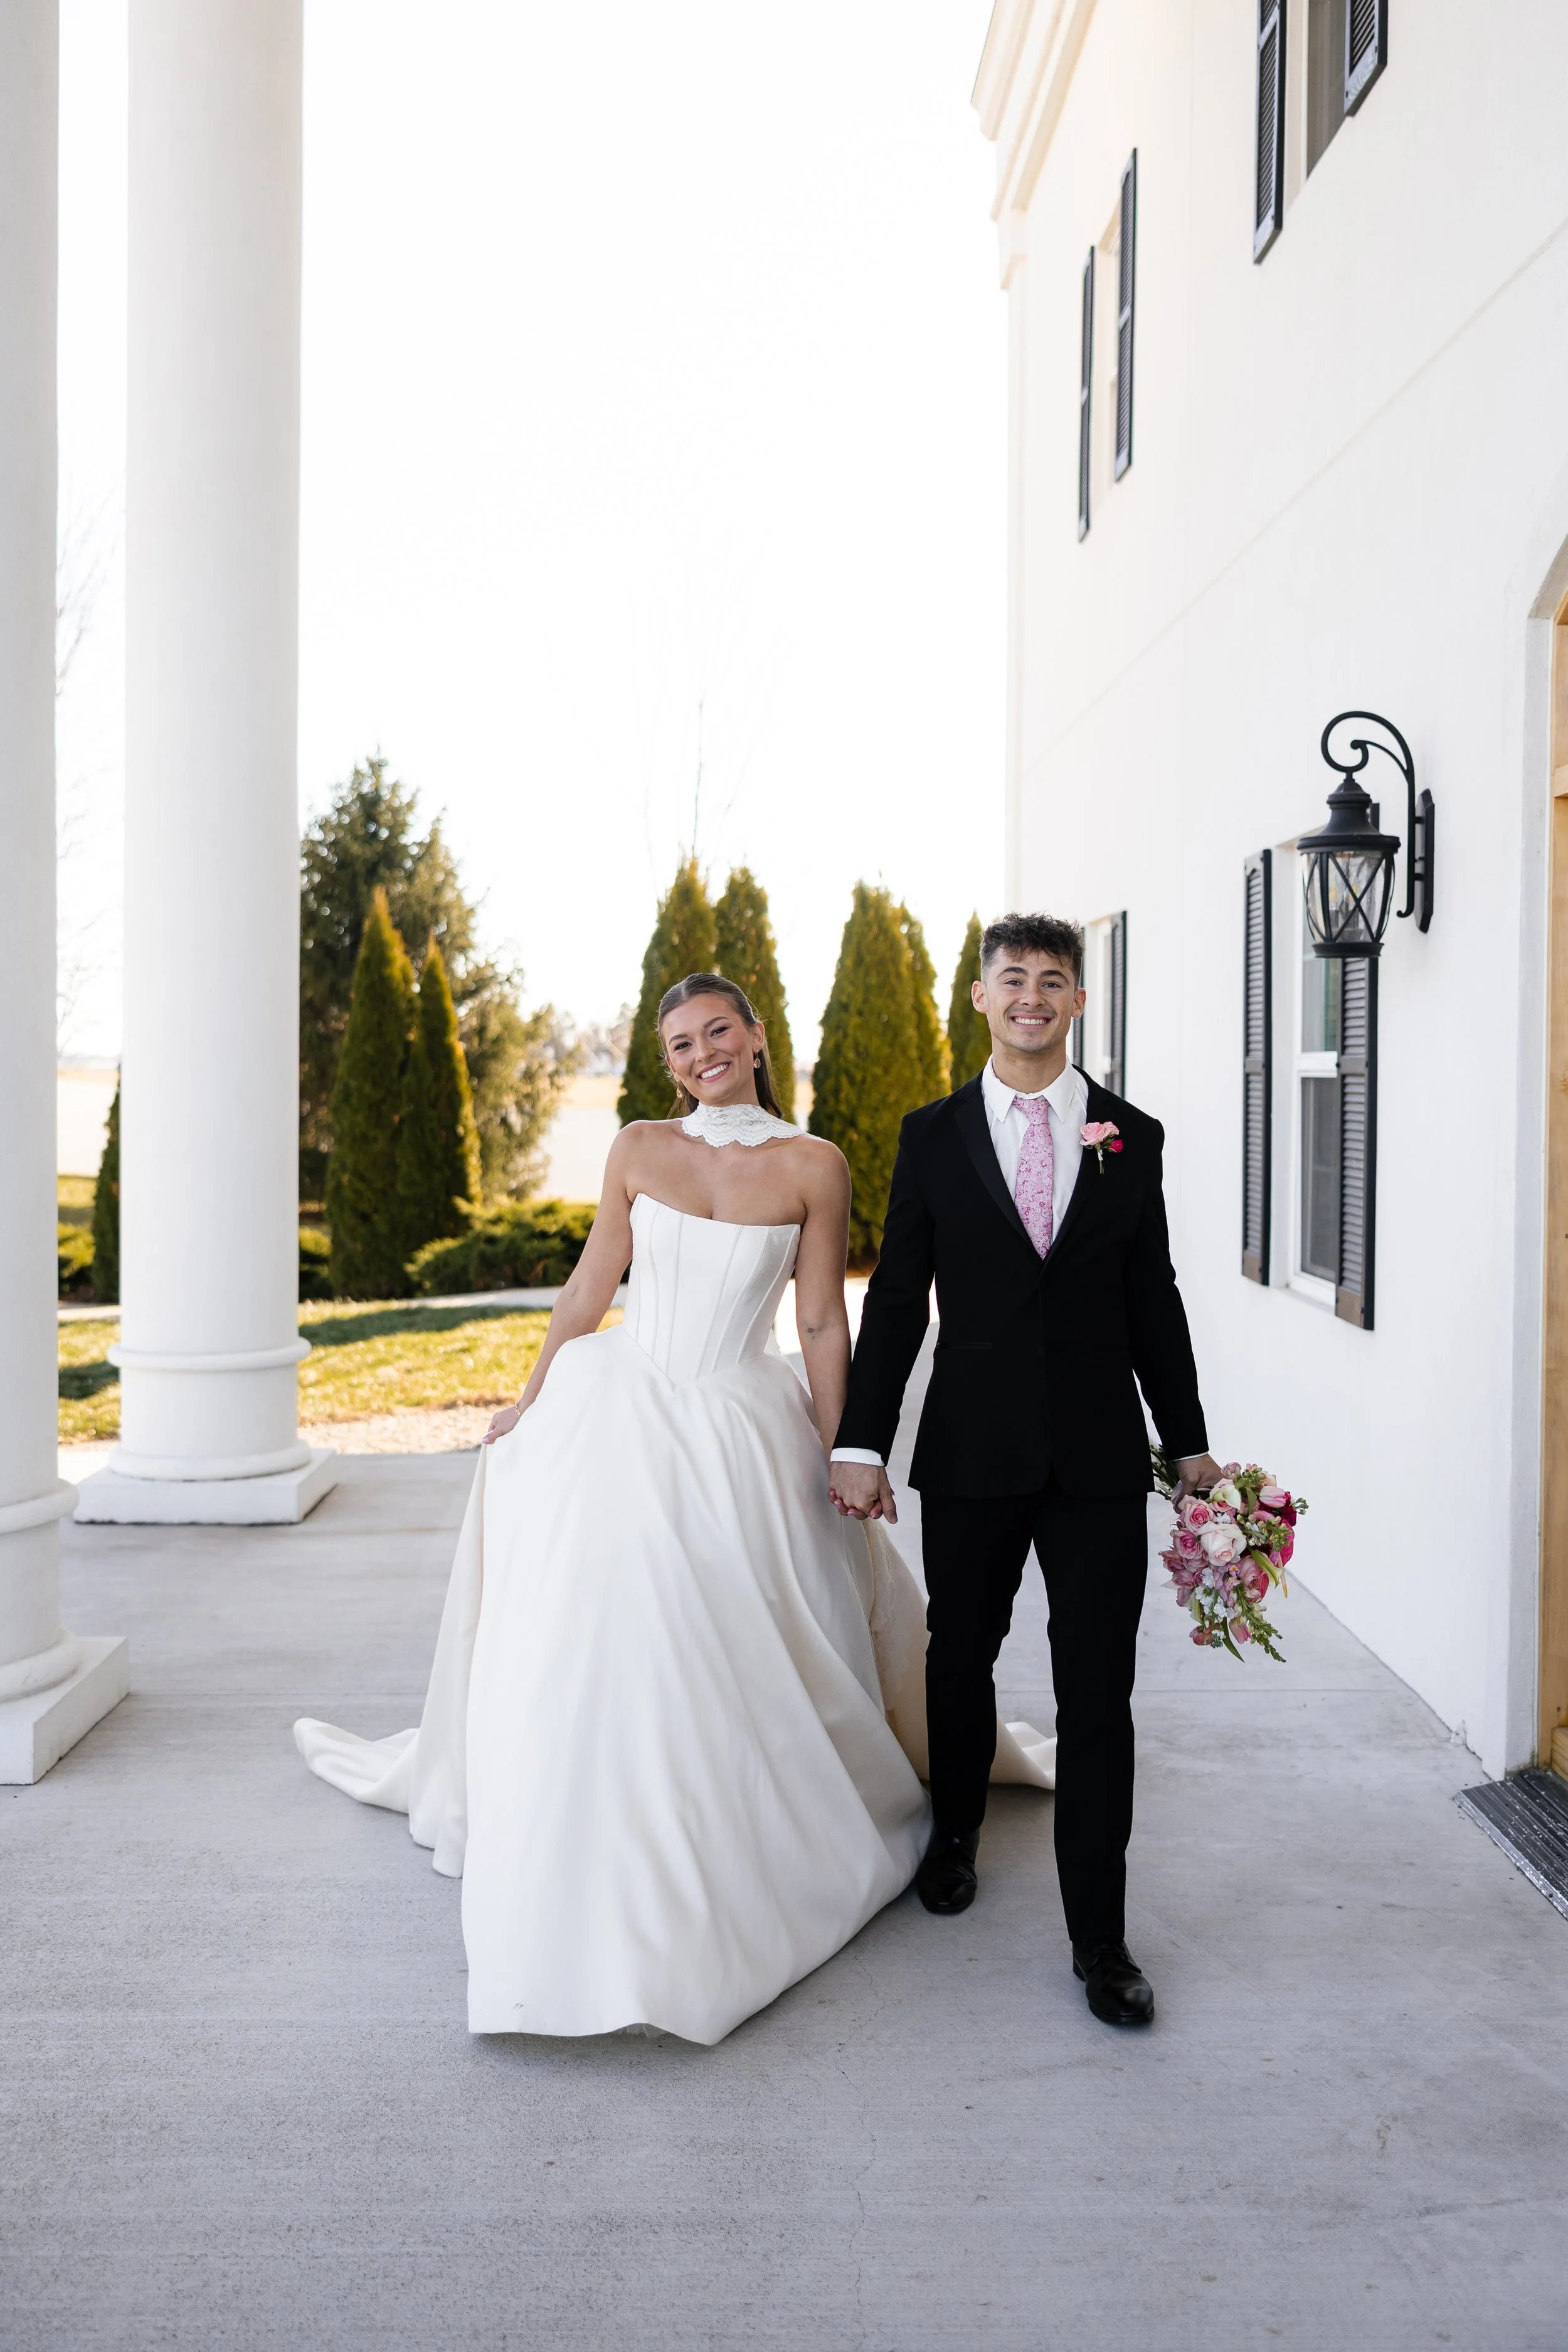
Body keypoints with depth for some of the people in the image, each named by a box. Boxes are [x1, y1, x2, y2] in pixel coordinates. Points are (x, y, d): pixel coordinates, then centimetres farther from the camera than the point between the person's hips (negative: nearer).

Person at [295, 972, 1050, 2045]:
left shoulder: (814, 1168, -3)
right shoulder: (640, 1148, 2)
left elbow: (823, 1323, -1)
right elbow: (591, 1286, 8)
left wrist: (839, 1459, -2)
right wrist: (532, 1402, 12)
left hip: (739, 1434, -1)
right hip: (616, 1415, 2)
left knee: (747, 1663, 5)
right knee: (598, 1649, 6)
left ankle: (749, 1857, 29)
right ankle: (592, 1877, 27)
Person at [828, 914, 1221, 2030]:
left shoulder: (1133, 1138, 3)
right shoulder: (933, 1134, 1)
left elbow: (1154, 1299, 7)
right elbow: (896, 1299, 1)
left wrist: (1190, 1443, 9)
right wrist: (861, 1444, -4)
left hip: (1100, 1457, 0)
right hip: (970, 1454, 1)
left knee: (1098, 1694, 2)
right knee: (960, 1657, 18)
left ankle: (1100, 1936, 16)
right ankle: (956, 1832, 45)